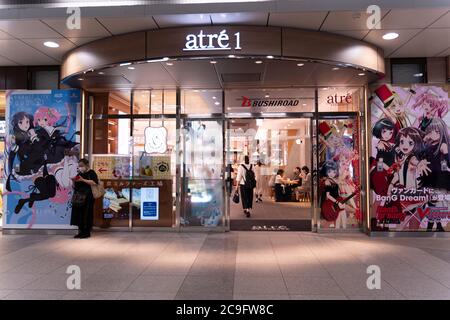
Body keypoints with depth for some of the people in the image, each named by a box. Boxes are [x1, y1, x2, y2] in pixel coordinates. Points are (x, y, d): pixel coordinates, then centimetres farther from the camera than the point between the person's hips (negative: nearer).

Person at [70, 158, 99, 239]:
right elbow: (75, 185, 23)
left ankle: (87, 232, 0)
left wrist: (83, 180, -21)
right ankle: (81, 231, 11)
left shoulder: (91, 173, -2)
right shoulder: (80, 173, 19)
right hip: (78, 197, 7)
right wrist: (74, 180, 1)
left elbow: (94, 183, -18)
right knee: (78, 214, 4)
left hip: (87, 197, -7)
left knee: (86, 214, -6)